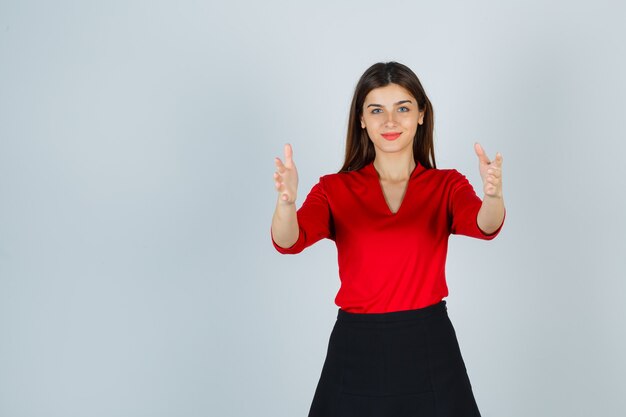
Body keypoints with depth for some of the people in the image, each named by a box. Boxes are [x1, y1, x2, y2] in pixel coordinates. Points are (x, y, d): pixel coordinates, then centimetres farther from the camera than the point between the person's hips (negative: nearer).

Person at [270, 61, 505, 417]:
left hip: (429, 349, 1)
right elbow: (289, 242, -17)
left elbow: (482, 226, -20)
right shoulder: (335, 189, 0)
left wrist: (492, 197, -43)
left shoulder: (447, 185, 1)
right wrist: (287, 201, -40)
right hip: (357, 351, 0)